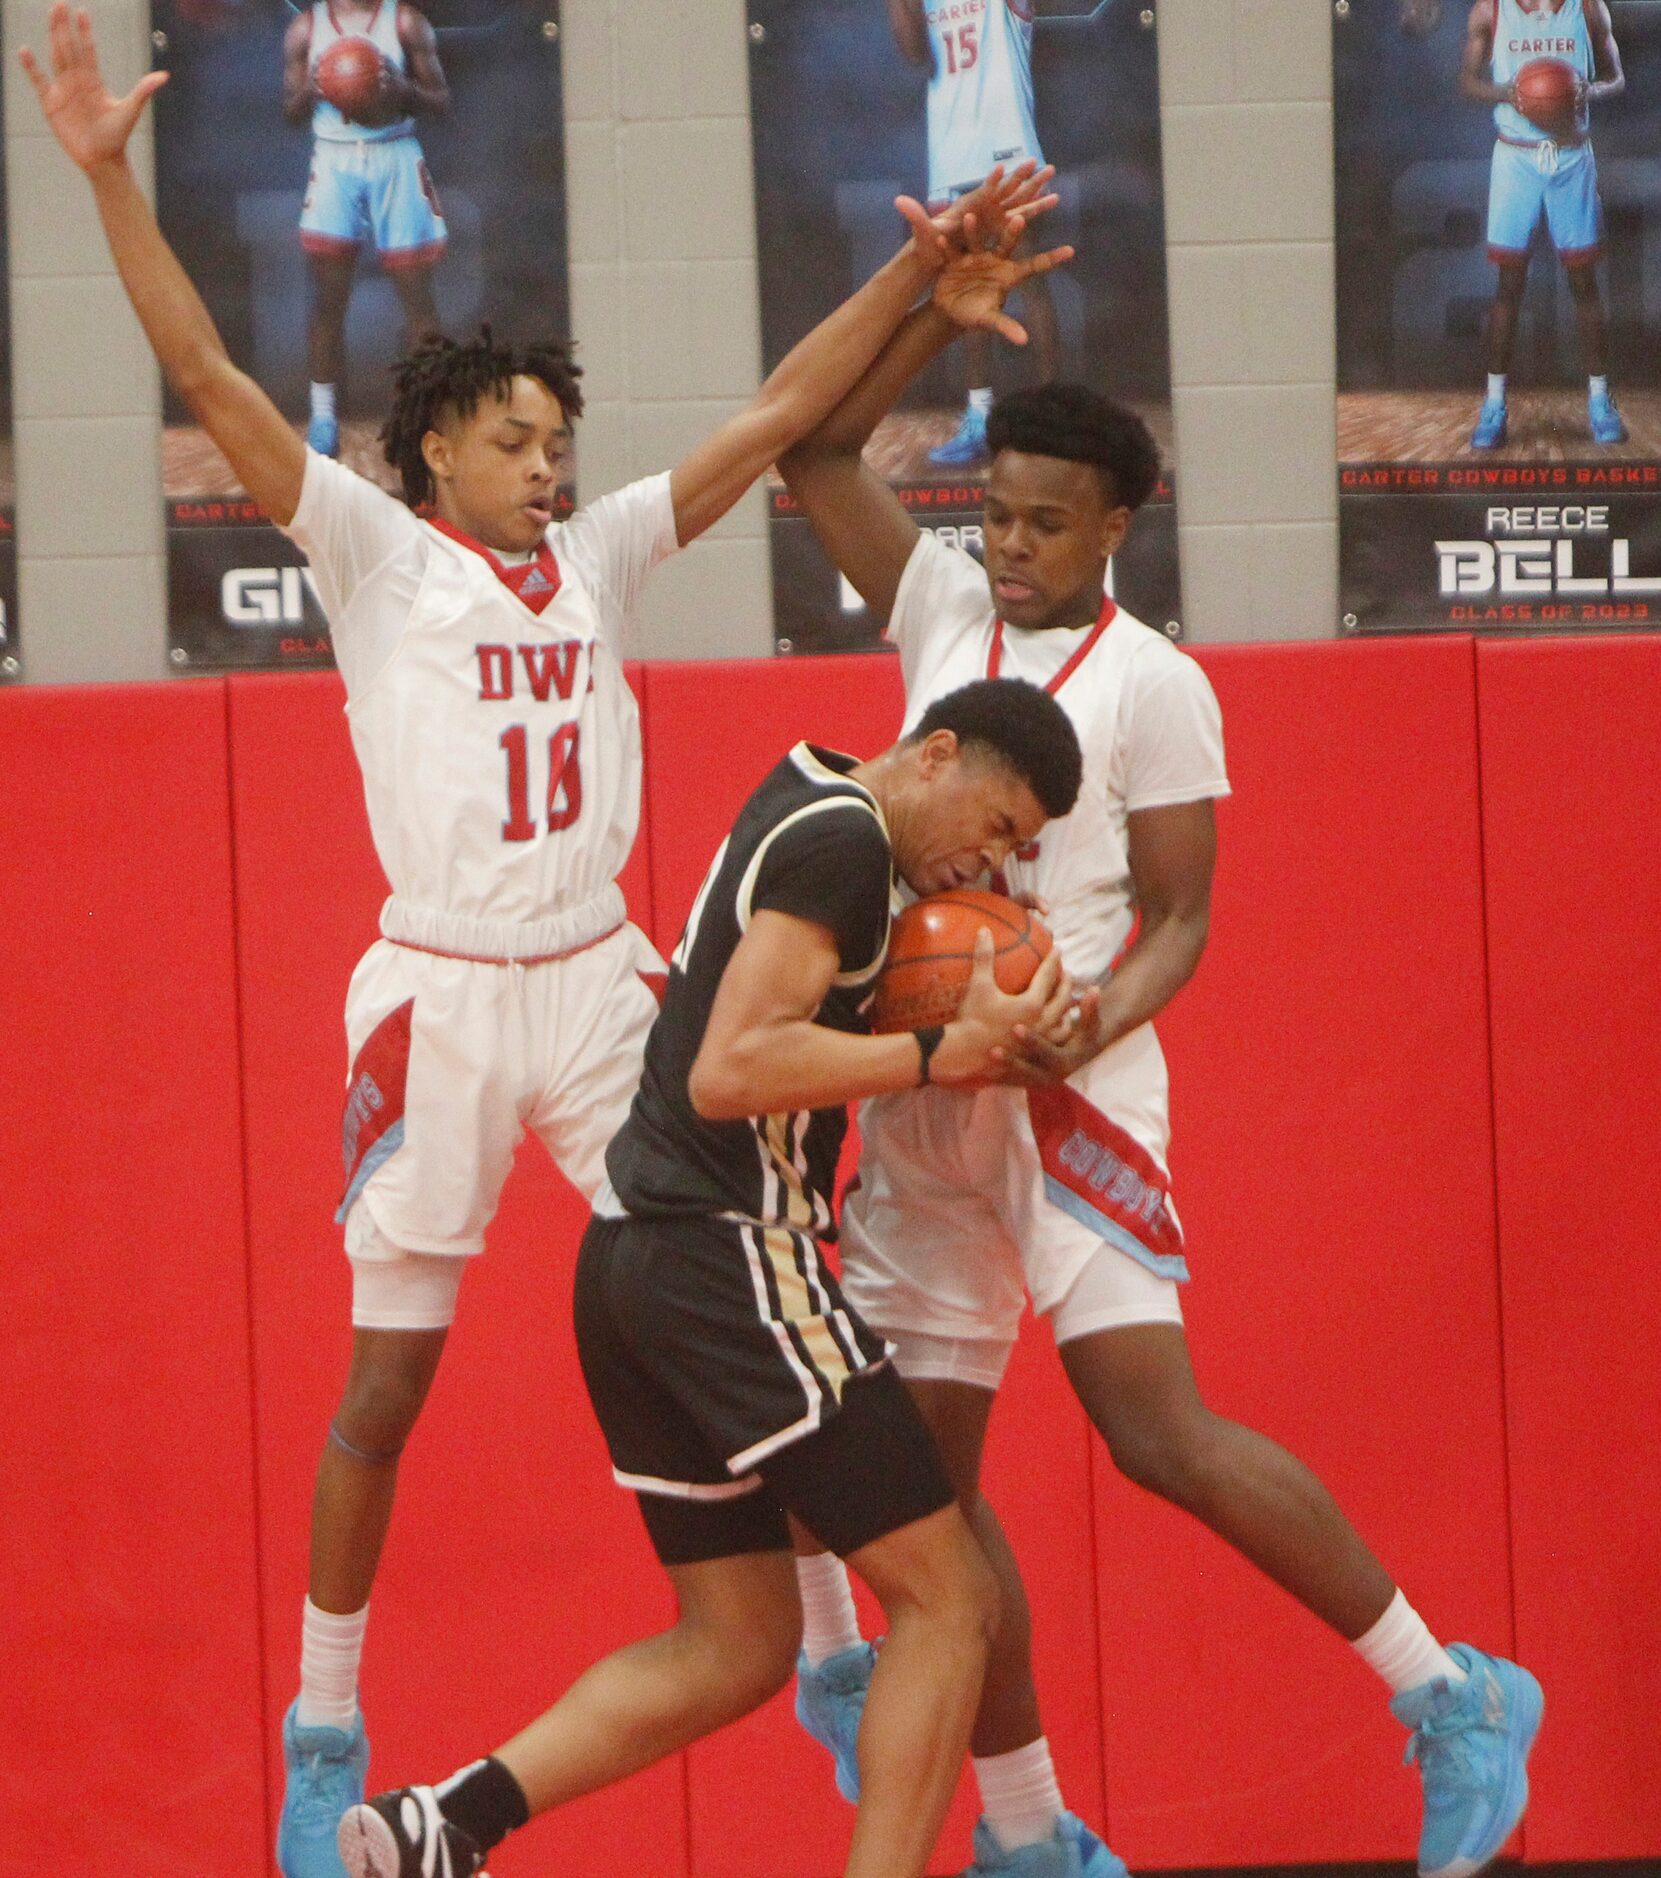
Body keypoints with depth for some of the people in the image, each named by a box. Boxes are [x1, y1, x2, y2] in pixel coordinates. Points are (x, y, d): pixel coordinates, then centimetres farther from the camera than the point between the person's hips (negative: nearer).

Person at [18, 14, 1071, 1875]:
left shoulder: (599, 554, 9)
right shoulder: (371, 551, -1)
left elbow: (777, 411, 9)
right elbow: (205, 374, -10)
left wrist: (922, 264, 2)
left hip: (601, 983, 3)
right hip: (437, 994, -3)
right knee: (389, 1375, 2)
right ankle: (325, 1727, 13)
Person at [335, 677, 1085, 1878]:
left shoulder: (804, 802, 18)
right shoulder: (840, 839, -12)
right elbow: (730, 1071, -22)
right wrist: (945, 1053, -20)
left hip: (638, 1254, 10)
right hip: (727, 1259, -10)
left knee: (737, 1646, 14)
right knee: (947, 1596, -5)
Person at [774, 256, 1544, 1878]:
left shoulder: (1152, 683, -4)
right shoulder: (941, 611, 10)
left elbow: (1180, 918, -4)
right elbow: (814, 451, 6)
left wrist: (1098, 1016, -24)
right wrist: (941, 299, -3)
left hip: (1063, 1086, -6)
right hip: (916, 1086, 6)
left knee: (1157, 1431, -18)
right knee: (924, 1466, 3)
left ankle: (1451, 1699, -6)